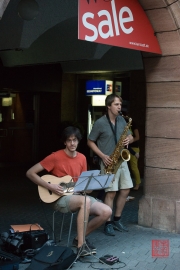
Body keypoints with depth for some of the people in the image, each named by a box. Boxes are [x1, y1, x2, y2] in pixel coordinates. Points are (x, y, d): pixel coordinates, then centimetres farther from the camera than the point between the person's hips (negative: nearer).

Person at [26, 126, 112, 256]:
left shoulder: (82, 158, 8)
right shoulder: (55, 157, -11)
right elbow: (30, 173, -12)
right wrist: (50, 187, -19)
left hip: (78, 195, 6)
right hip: (60, 198, -6)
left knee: (106, 211, -13)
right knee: (85, 201, -37)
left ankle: (80, 238, 4)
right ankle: (81, 245, -32)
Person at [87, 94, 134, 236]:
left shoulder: (122, 120, 8)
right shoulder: (100, 123, -9)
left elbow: (130, 136, 17)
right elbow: (90, 142, -4)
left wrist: (128, 139, -8)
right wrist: (102, 156, -14)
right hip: (109, 162, -6)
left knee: (125, 190, 7)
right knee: (111, 192, -8)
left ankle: (117, 220, 22)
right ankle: (108, 224, 2)